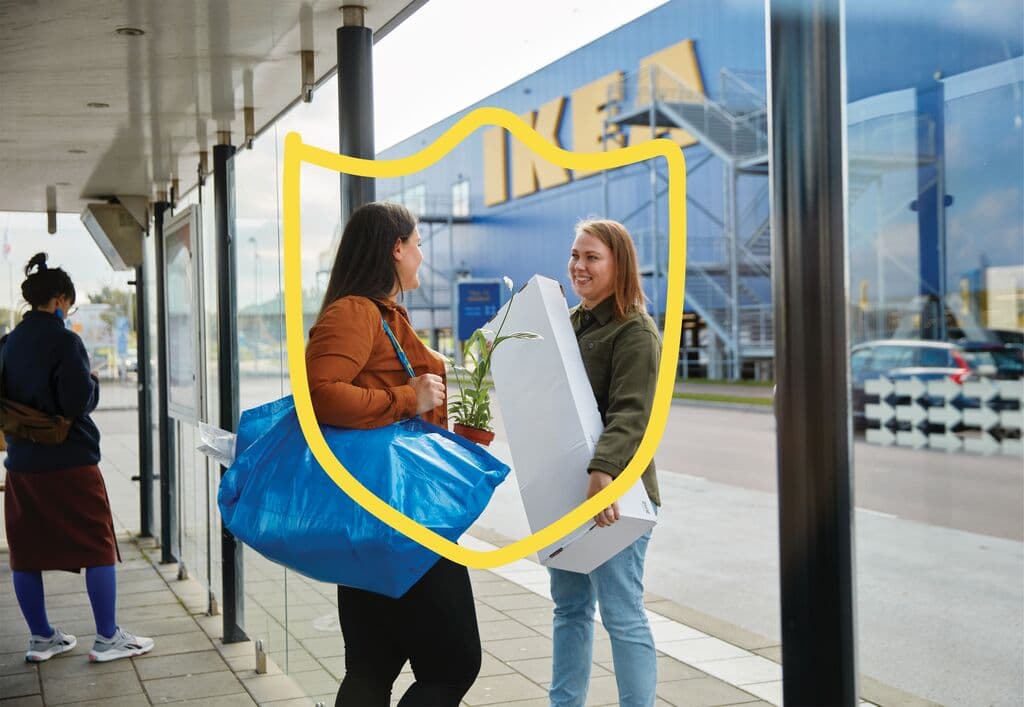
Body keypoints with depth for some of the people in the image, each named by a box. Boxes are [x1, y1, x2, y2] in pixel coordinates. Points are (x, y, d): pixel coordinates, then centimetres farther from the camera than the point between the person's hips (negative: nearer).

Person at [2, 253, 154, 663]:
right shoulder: (64, 341, -14)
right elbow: (79, 400, -18)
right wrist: (94, 383, 1)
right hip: (69, 460, -7)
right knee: (97, 547, 3)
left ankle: (41, 638, 20)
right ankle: (107, 638, 6)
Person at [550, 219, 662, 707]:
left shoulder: (635, 331, -12)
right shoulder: (568, 323, 14)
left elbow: (630, 414, -25)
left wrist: (604, 472, -40)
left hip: (615, 492, -9)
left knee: (621, 613, -4)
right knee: (569, 607, 17)